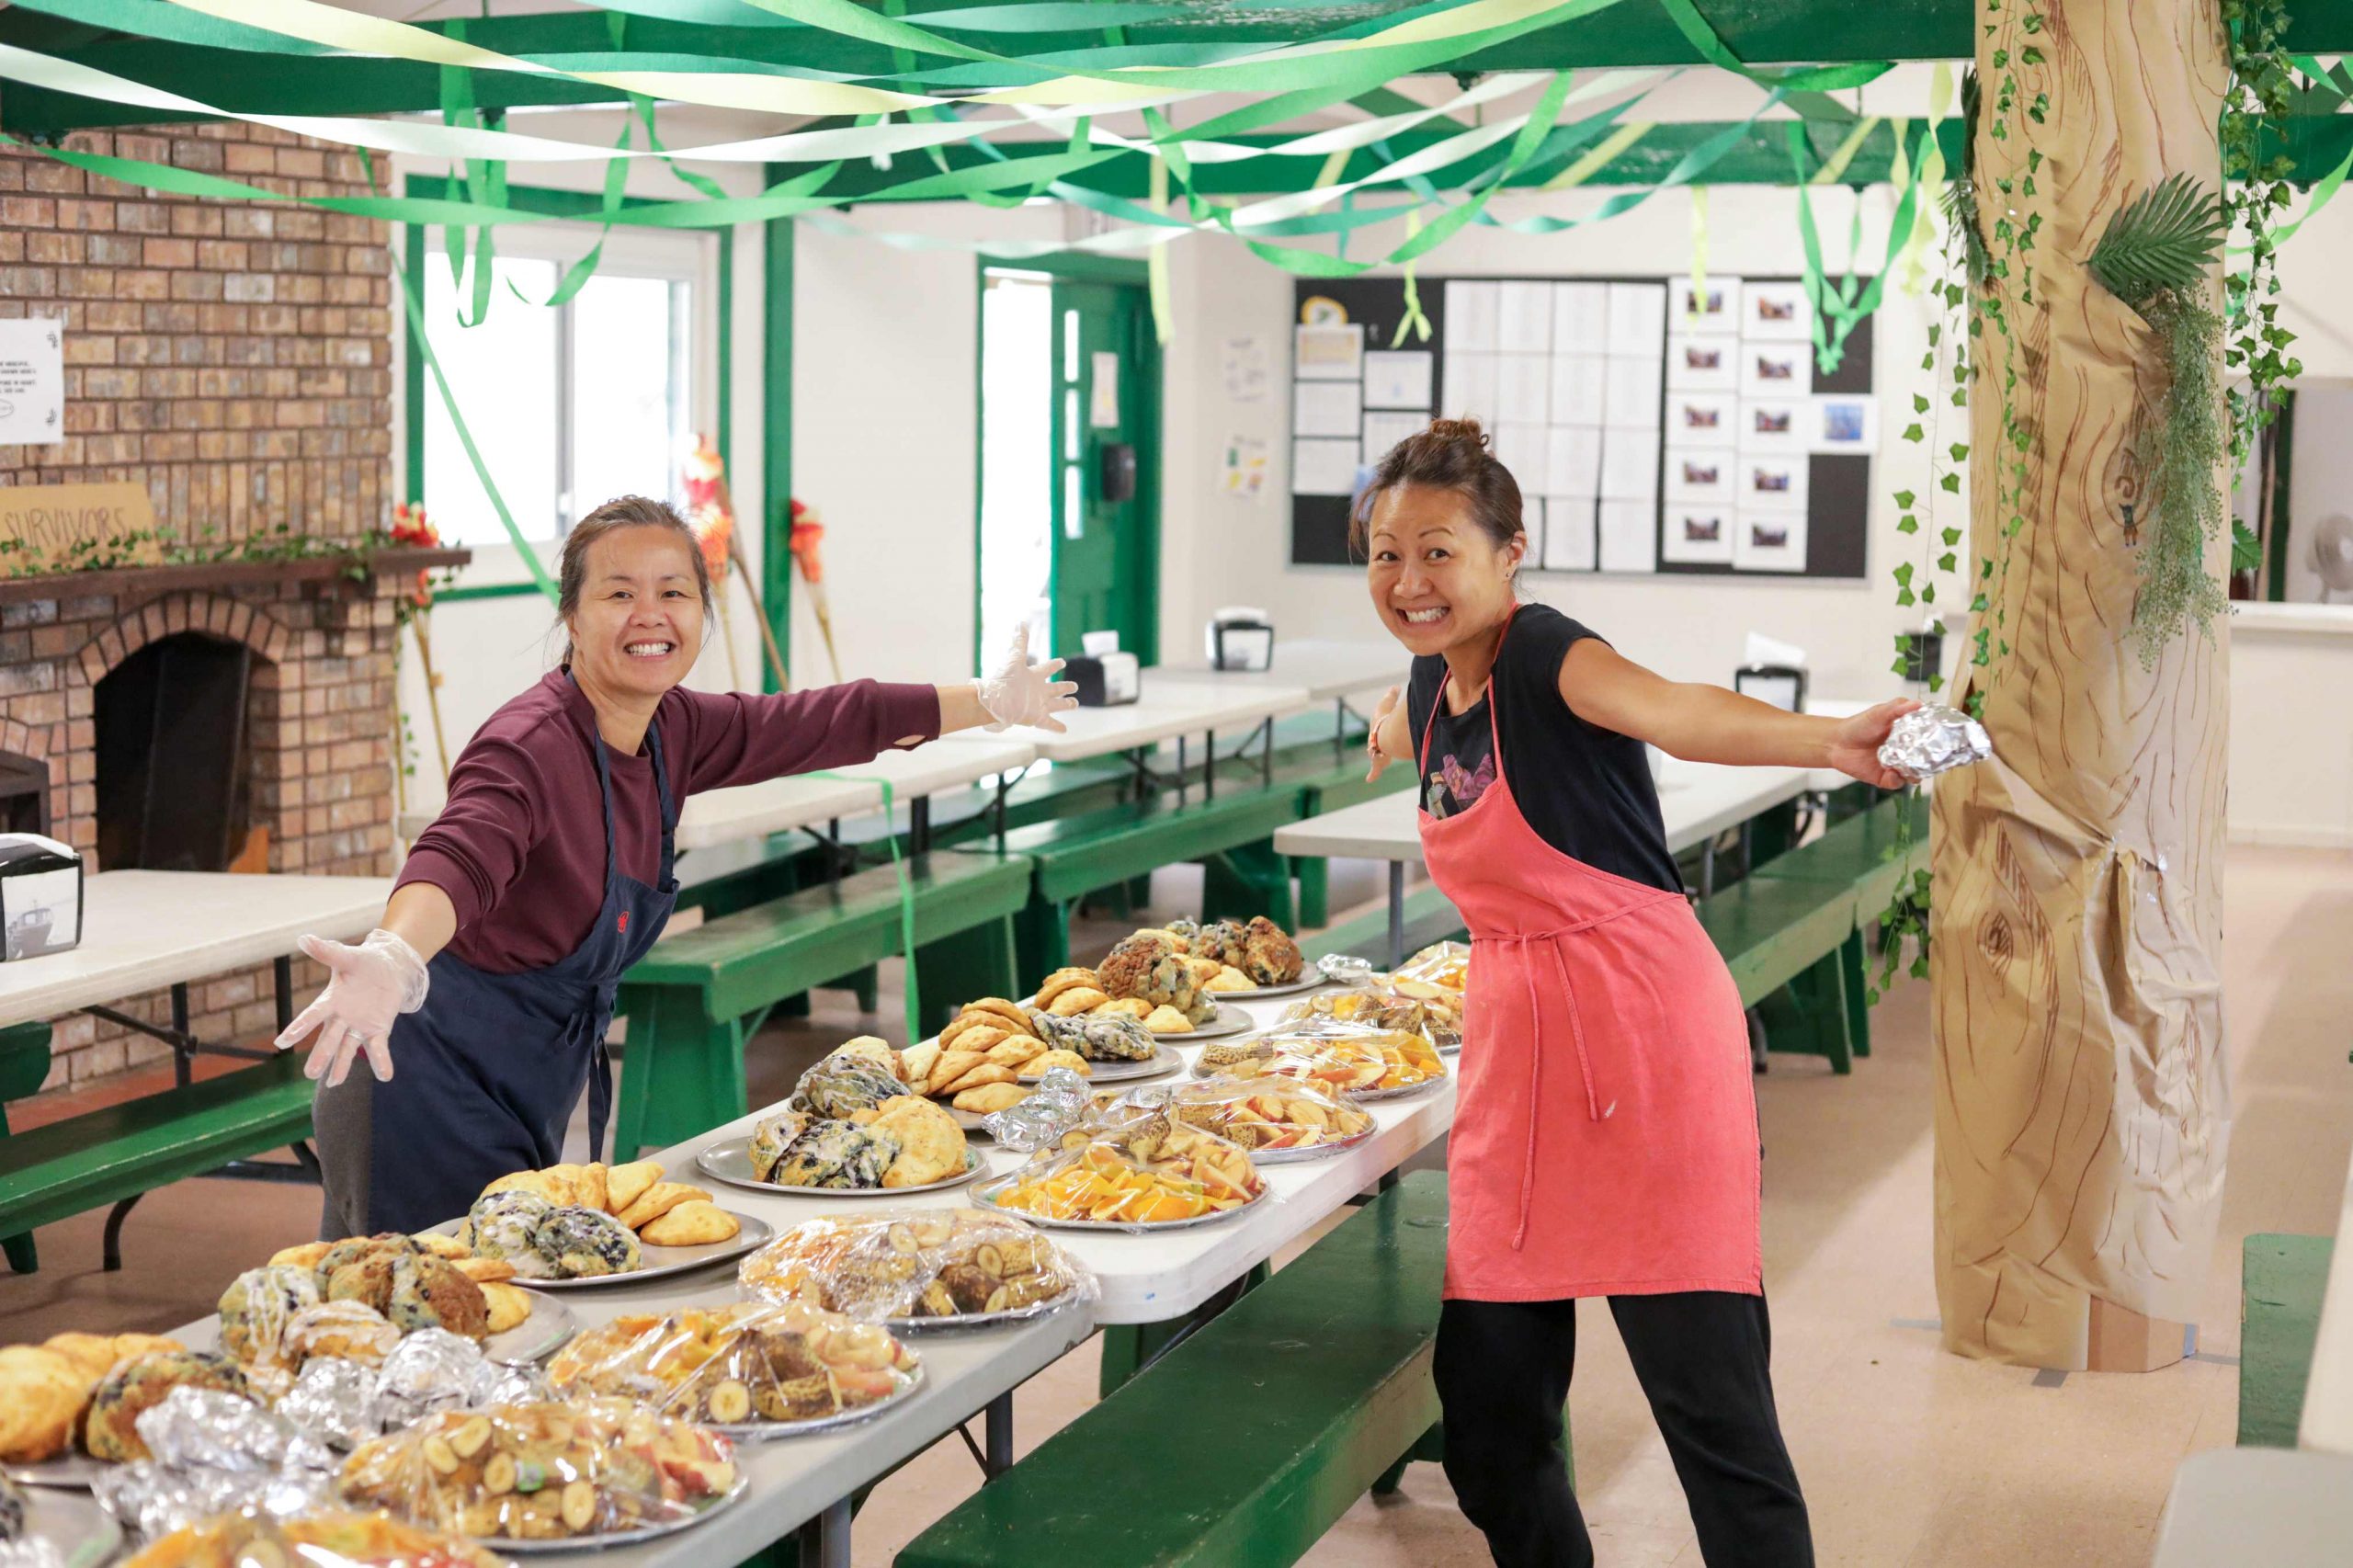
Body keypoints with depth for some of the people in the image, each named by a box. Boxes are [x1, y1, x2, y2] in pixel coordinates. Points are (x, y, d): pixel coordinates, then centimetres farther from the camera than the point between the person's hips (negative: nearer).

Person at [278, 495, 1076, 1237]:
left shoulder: (674, 733, 3)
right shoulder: (531, 748, -23)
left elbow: (816, 726, 16)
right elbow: (462, 855, -41)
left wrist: (990, 703, 26)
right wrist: (392, 960, -63)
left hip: (529, 1102, 8)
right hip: (434, 1098, -8)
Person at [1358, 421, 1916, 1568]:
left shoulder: (1541, 653, -15)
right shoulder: (1434, 679, 9)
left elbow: (1671, 709, -38)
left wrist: (1826, 741, -55)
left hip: (1640, 1040, -8)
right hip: (1514, 1048, 8)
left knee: (1710, 1408, -7)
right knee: (1488, 1418, 8)